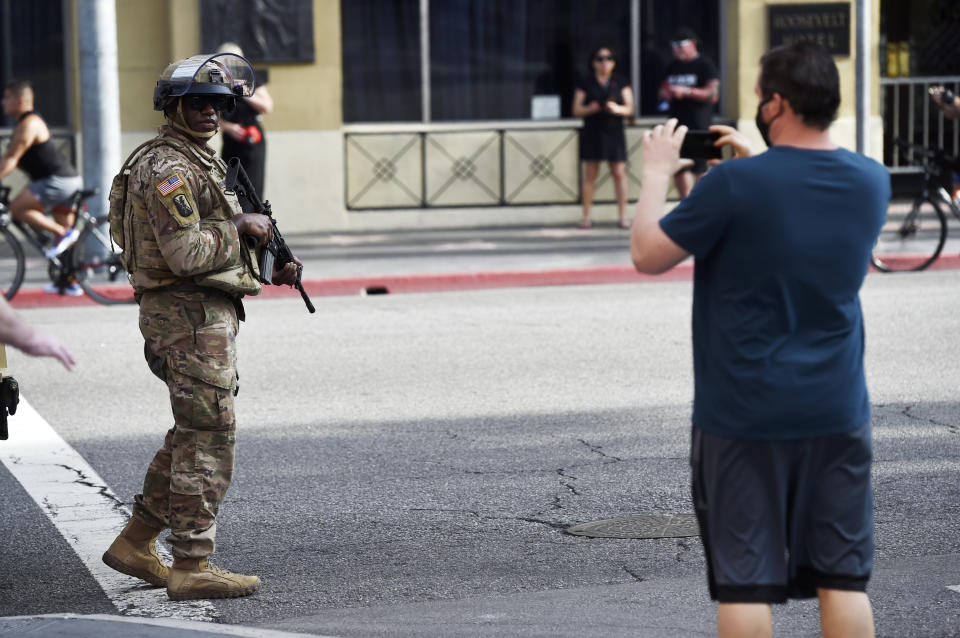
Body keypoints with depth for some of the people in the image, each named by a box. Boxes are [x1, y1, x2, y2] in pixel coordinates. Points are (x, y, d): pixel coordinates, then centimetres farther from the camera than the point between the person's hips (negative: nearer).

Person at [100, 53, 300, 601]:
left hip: (208, 314, 10)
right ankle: (192, 568, -3)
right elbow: (186, 252, -23)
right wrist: (241, 227, -11)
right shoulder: (167, 167, -15)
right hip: (190, 314, -10)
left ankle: (136, 544, 22)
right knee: (209, 438, -7)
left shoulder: (201, 162, 19)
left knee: (194, 435, 15)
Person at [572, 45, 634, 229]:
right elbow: (576, 110, 3)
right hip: (592, 132, -1)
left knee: (619, 173, -3)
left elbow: (629, 108, 5)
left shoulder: (620, 83, 9)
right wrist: (590, 108, -16)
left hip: (614, 133, 1)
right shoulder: (585, 83, 6)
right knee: (590, 174, -1)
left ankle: (622, 216, 1)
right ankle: (586, 216, 4)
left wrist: (617, 109, -16)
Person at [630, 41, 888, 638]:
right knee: (843, 578, 9)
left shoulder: (735, 184, -18)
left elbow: (648, 255, -7)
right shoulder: (872, 180, 1)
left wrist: (657, 171, 5)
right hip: (838, 411, 4)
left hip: (743, 415, -4)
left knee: (745, 582, 2)